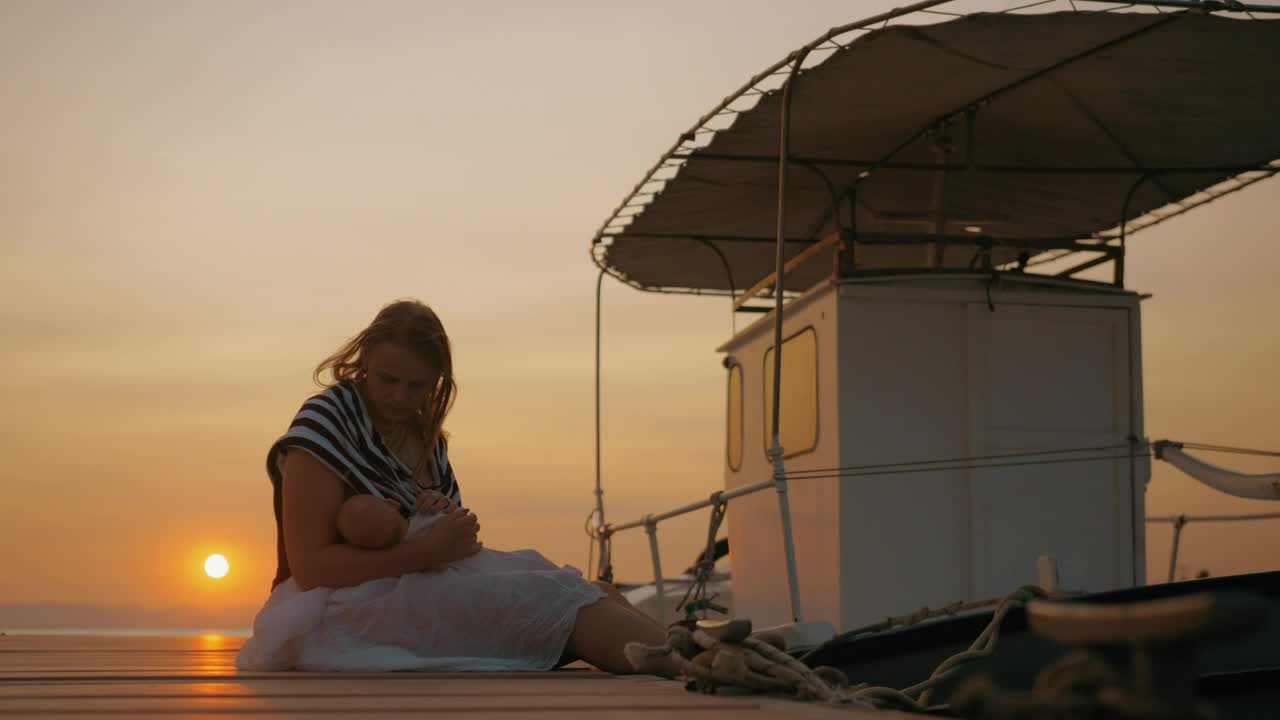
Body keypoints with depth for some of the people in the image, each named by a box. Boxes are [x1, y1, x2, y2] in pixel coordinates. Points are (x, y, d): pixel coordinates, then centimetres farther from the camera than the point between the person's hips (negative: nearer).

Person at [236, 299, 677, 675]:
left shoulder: (425, 434, 15)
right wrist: (427, 550, -24)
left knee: (598, 596, -11)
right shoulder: (324, 425, -10)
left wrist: (448, 519, -4)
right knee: (556, 600, -23)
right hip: (352, 606, -8)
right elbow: (309, 567, -17)